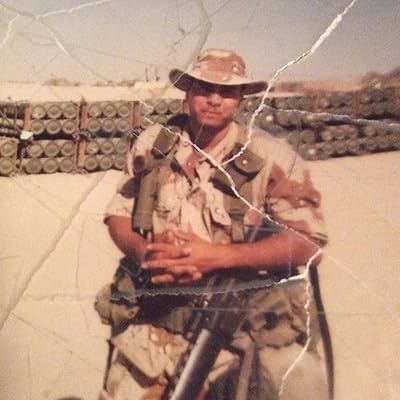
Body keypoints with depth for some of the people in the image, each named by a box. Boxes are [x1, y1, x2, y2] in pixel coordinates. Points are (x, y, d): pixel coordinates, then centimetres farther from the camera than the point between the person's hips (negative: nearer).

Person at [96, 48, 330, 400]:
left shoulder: (272, 156, -5)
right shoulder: (153, 144, 6)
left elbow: (307, 243, -10)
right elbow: (118, 216, 10)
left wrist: (215, 256, -21)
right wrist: (144, 251, -14)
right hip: (155, 313, 3)